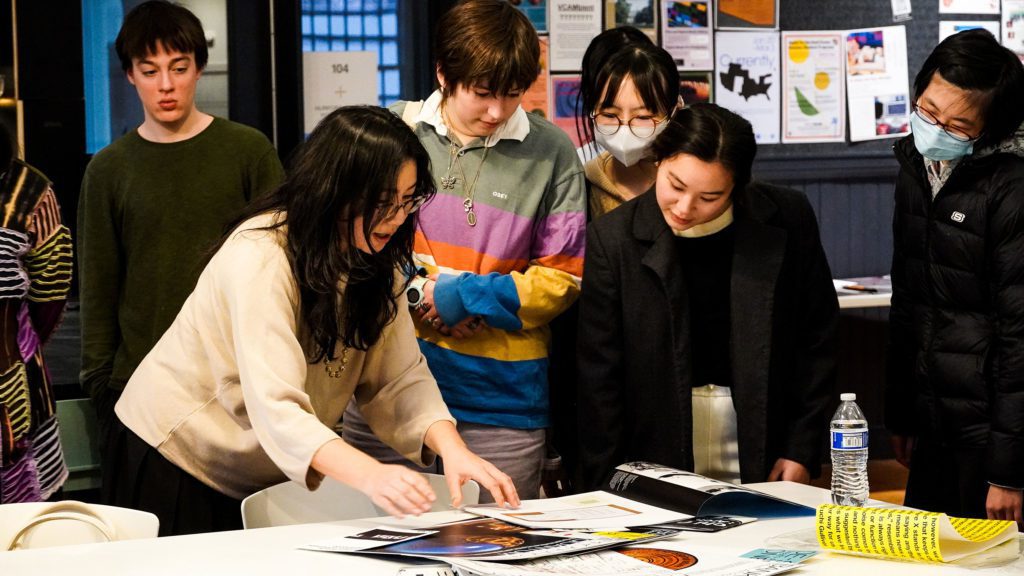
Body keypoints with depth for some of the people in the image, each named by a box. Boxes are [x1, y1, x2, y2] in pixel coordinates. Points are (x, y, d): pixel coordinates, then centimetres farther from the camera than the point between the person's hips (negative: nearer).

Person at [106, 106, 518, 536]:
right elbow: (275, 408, -40)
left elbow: (399, 378, -11)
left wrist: (451, 447, -30)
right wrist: (368, 474, -55)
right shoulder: (261, 256, -30)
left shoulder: (375, 256, -6)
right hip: (177, 456, -6)